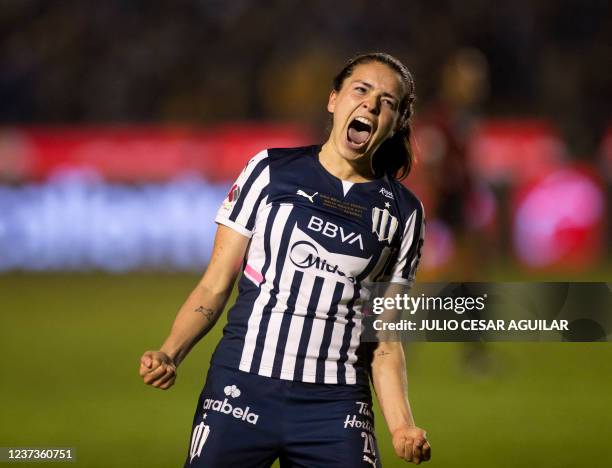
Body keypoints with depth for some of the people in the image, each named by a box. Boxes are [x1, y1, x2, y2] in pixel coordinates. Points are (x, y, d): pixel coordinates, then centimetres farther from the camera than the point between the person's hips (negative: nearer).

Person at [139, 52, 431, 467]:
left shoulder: (403, 212, 9)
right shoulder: (271, 171, 4)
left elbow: (385, 339, 9)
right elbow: (215, 286, 4)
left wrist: (402, 426, -4)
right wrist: (170, 354, -11)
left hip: (335, 409, 1)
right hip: (241, 391, -1)